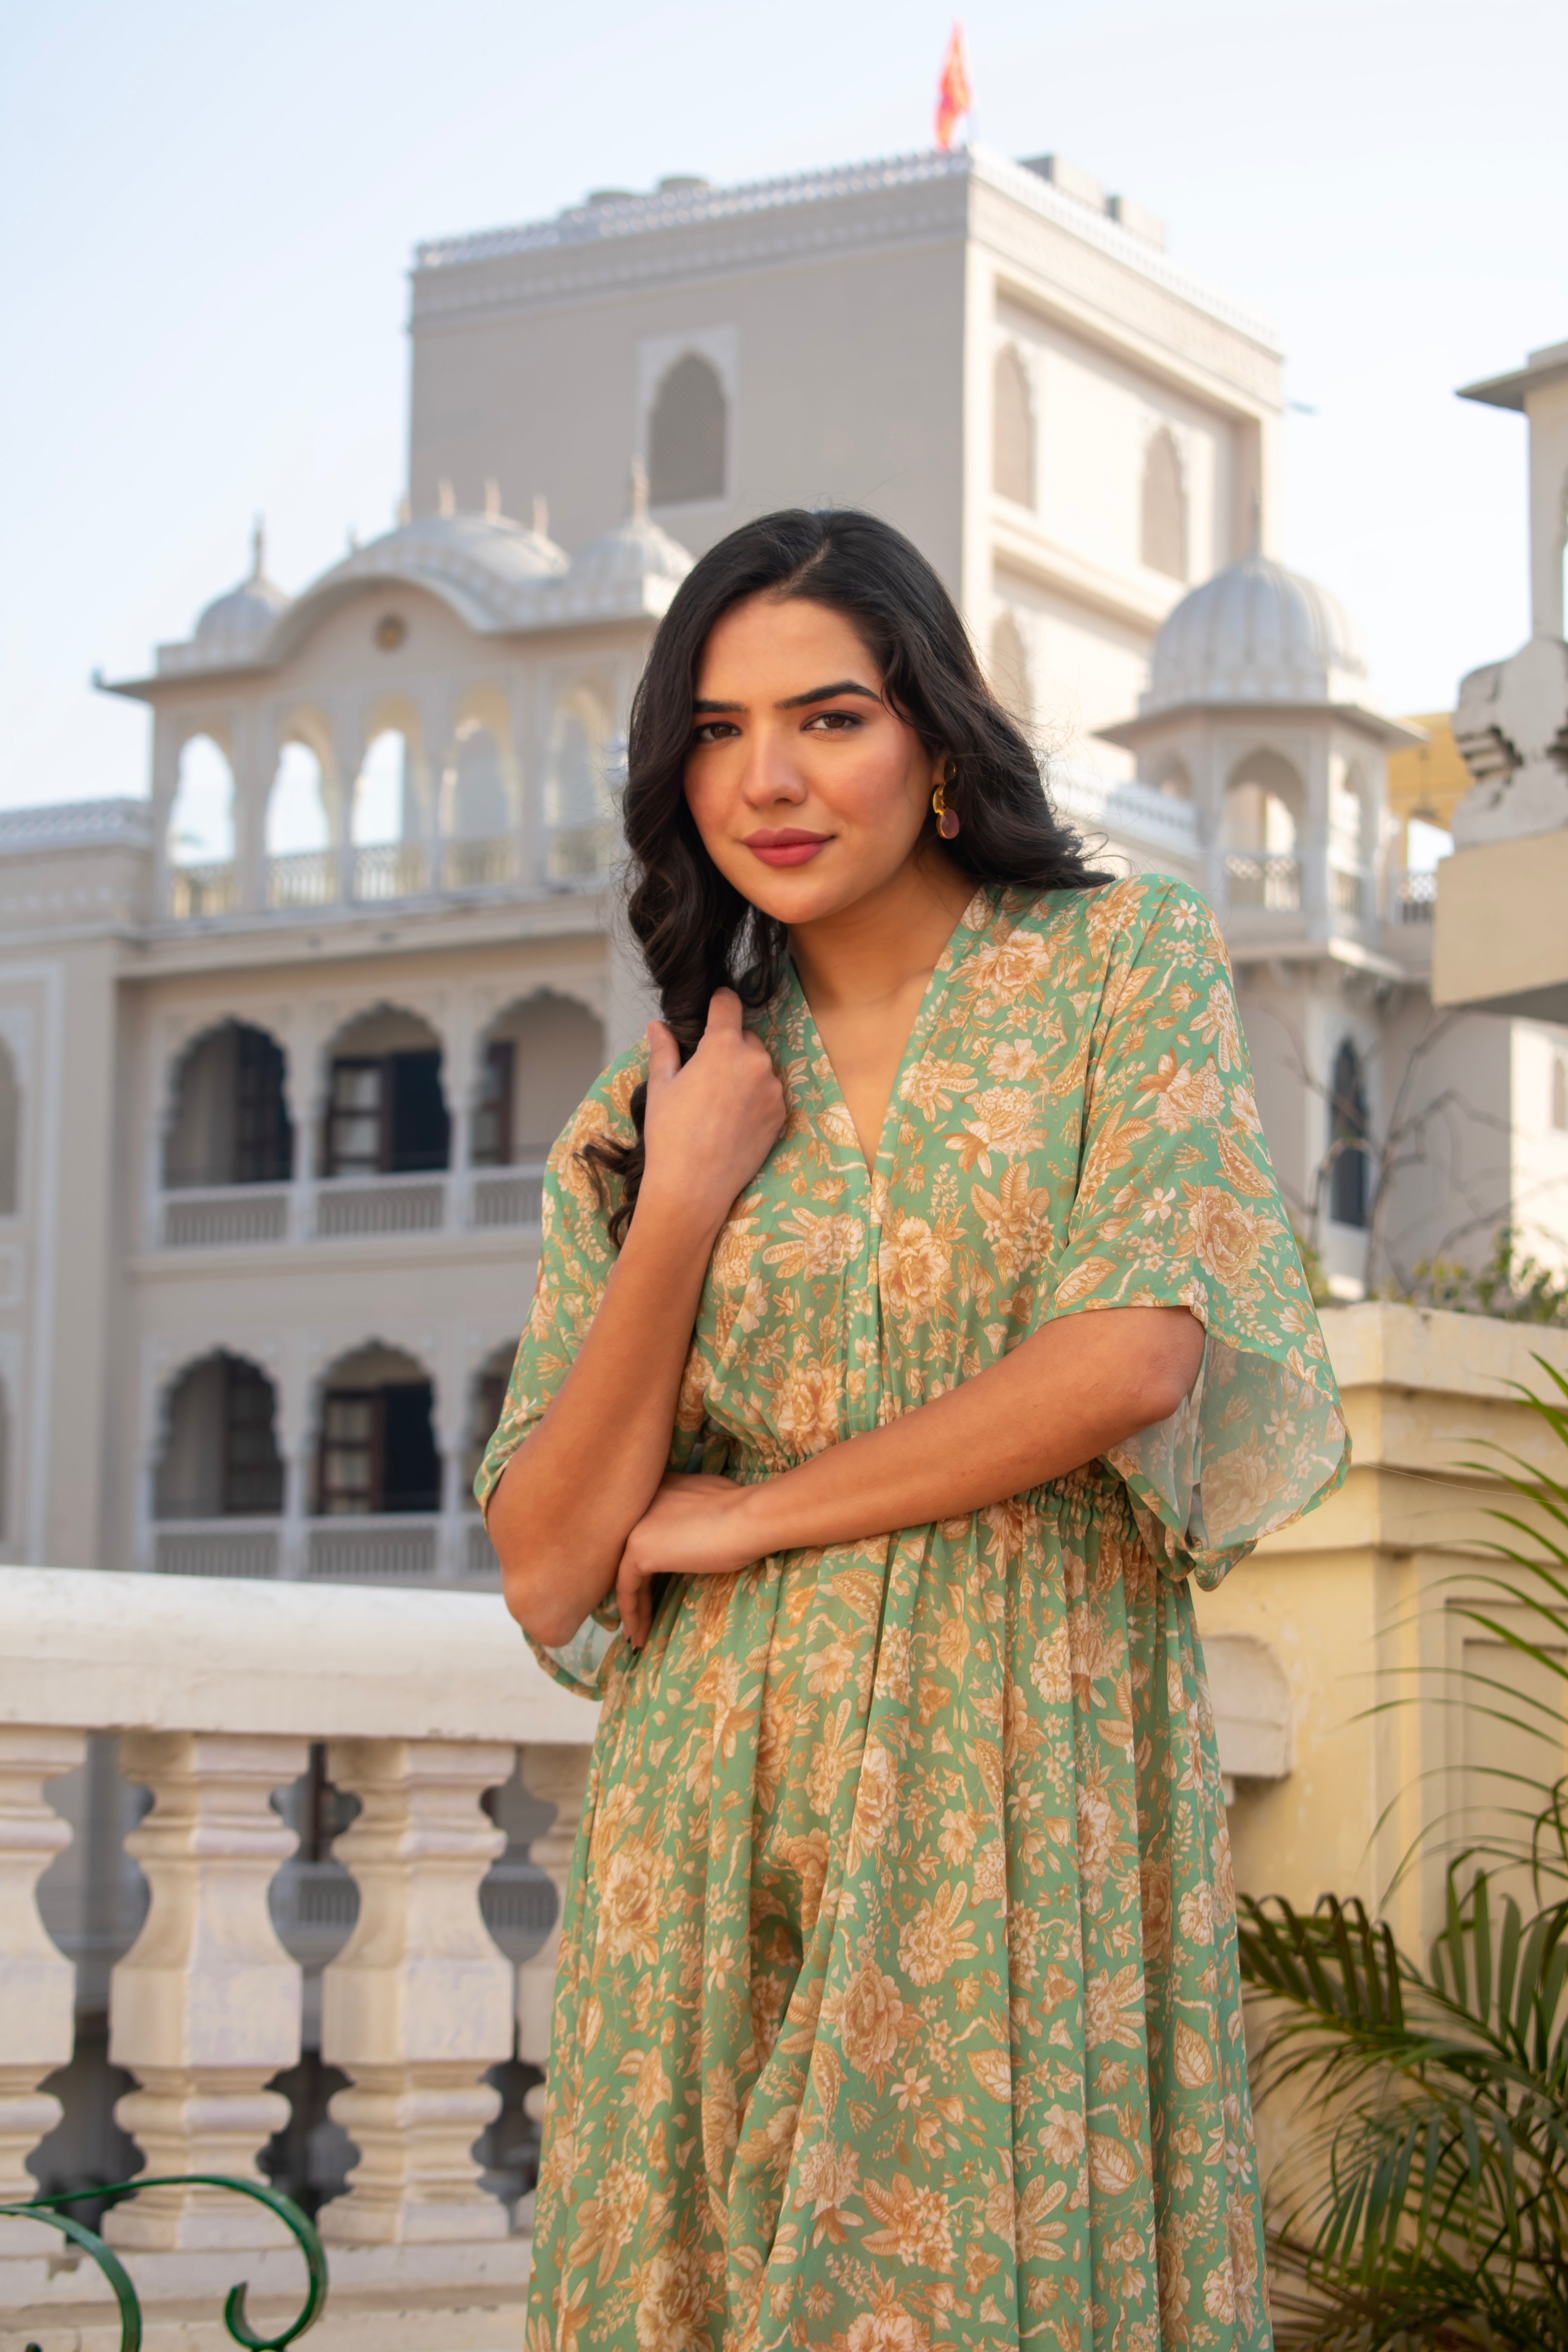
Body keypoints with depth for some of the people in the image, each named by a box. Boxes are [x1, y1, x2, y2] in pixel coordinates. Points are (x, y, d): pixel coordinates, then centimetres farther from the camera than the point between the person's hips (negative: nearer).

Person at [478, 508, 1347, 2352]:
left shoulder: (1125, 964, 2)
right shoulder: (653, 1109, 10)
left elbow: (1135, 1357, -13)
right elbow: (547, 1575, 3)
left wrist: (736, 1514, -5)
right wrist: (683, 1202, -5)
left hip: (1030, 1800, -3)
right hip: (721, 1830, 3)